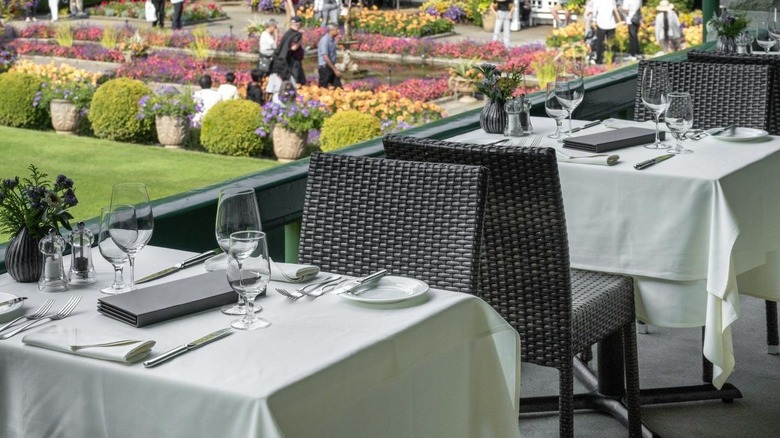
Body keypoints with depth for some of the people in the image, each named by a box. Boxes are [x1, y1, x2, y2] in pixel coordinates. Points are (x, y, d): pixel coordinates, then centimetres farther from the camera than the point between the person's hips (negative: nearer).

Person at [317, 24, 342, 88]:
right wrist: (335, 70, -19)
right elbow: (325, 57, -21)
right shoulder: (325, 40, -17)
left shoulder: (333, 40, 9)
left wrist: (335, 69, 13)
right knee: (323, 88, -2)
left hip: (331, 67, 8)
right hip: (325, 68, -8)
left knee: (338, 87, 6)